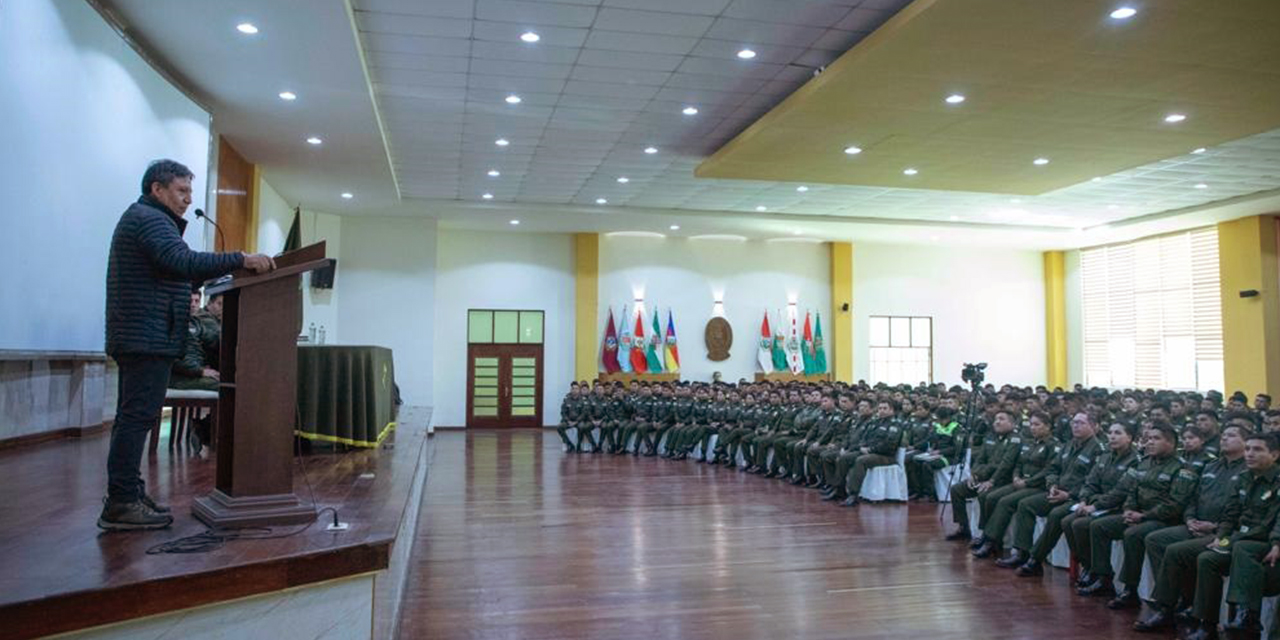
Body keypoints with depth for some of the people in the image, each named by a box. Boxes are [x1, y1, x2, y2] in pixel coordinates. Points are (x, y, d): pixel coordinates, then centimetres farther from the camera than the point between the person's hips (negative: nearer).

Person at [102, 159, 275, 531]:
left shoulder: (140, 219, 25)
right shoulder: (149, 219, -10)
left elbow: (172, 271, 18)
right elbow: (184, 263, -26)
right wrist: (240, 260, -27)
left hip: (139, 337, 11)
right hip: (148, 337, -11)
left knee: (132, 417, 12)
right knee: (138, 416, -11)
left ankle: (126, 496, 18)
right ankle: (121, 504, -10)